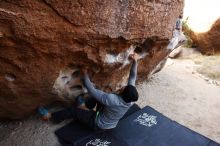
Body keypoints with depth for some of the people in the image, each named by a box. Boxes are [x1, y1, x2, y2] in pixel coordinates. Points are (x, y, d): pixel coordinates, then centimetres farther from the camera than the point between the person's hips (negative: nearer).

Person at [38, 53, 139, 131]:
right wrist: (135, 61, -13)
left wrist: (85, 74, -24)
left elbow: (92, 91, -33)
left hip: (98, 124, -6)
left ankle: (50, 117, 19)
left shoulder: (112, 100, -41)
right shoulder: (131, 100, -22)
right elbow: (133, 77, -12)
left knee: (73, 111, -1)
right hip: (111, 124, 7)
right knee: (99, 96, 13)